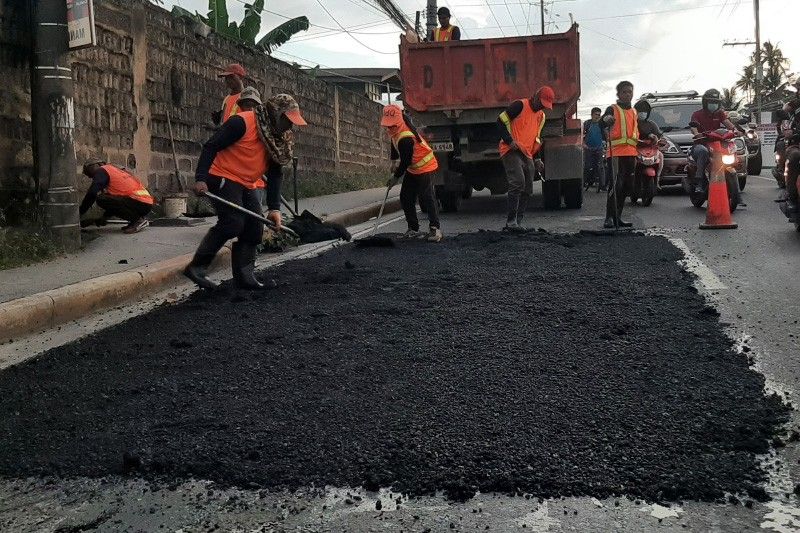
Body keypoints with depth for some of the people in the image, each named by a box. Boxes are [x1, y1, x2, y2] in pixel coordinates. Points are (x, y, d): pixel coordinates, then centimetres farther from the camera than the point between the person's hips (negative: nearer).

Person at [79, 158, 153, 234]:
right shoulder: (114, 170, 28)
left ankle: (137, 220, -10)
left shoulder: (102, 171, 2)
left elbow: (92, 194, -9)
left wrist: (80, 212, 1)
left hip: (139, 203, -9)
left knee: (100, 199, -13)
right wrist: (104, 217, 40)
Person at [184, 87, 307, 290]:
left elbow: (275, 175, 6)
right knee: (232, 223, -21)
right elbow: (211, 146, -18)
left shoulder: (277, 138, 6)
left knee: (254, 229, 4)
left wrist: (274, 208, -2)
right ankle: (197, 267, -13)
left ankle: (244, 275, 11)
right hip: (223, 178, -9)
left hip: (246, 185, 9)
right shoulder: (242, 122, -18)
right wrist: (201, 178, -26)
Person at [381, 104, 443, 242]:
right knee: (405, 198, 6)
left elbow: (406, 161, -25)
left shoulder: (405, 138, -32)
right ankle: (414, 229, 10)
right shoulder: (395, 128, -4)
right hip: (412, 169, 10)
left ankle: (435, 228, -9)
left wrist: (396, 177, -12)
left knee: (426, 197, -15)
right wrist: (394, 162, 12)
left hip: (425, 167, -10)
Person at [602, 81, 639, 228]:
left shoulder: (634, 113, 22)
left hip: (631, 154, 7)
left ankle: (617, 217, 16)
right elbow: (604, 121, -19)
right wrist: (606, 119, -41)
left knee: (627, 187, 9)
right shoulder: (613, 109, 1)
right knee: (616, 184, -16)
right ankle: (609, 217, -17)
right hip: (617, 153, -7)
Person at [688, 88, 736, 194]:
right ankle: (699, 183, -40)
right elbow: (693, 127, -12)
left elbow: (727, 122, -1)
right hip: (700, 144, -4)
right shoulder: (697, 114, 5)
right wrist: (696, 134, -35)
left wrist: (734, 129, -23)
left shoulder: (720, 113, 17)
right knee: (703, 151, -39)